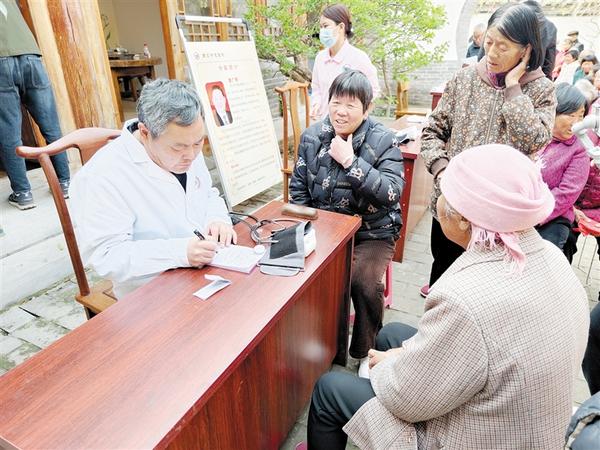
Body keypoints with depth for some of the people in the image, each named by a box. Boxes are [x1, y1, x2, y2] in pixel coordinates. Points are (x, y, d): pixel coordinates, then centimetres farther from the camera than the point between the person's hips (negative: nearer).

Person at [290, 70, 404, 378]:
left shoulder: (384, 141, -7)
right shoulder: (312, 136, 4)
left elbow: (391, 194, -19)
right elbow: (298, 189, 9)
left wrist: (350, 162, -23)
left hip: (372, 231, -2)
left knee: (364, 283, -27)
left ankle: (365, 351, 5)